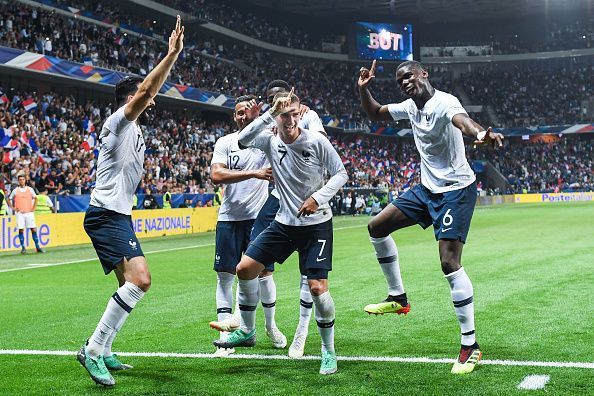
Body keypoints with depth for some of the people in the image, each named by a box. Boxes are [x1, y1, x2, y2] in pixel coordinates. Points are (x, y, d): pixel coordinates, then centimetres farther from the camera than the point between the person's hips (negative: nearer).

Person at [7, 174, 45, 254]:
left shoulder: (30, 189, 6)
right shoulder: (15, 190, 4)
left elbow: (35, 198, 16)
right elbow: (9, 199, 14)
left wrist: (34, 208, 6)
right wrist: (13, 208, 3)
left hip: (29, 212, 1)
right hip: (19, 213, -1)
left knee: (34, 229, -2)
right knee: (21, 230, -3)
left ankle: (37, 247, 4)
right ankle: (23, 248, 3)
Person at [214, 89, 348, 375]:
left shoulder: (316, 141, -12)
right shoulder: (271, 141, -4)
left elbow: (341, 173, -5)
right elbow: (243, 140, -24)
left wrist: (318, 197, -18)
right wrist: (270, 113, -31)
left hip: (316, 224, -4)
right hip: (284, 223, 4)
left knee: (317, 287, -13)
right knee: (245, 268, 0)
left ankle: (328, 350, 7)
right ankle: (246, 331, 19)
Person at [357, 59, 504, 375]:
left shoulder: (443, 102, -20)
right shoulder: (410, 106, 7)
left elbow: (461, 120, -43)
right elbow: (375, 114, 23)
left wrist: (479, 134, -66)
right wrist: (363, 89, 4)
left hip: (456, 190, -9)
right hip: (427, 188, 9)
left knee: (449, 263, -17)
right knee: (377, 227, 10)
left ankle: (470, 346, -8)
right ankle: (398, 298, 23)